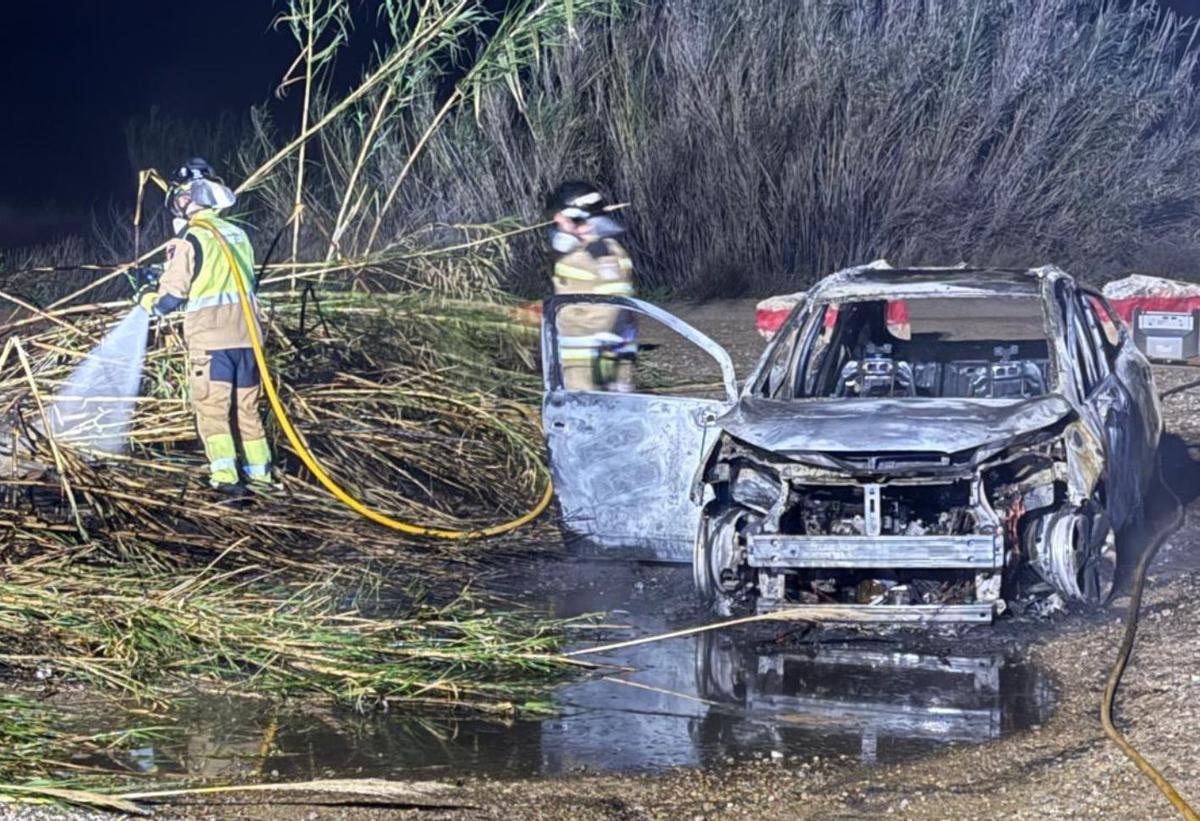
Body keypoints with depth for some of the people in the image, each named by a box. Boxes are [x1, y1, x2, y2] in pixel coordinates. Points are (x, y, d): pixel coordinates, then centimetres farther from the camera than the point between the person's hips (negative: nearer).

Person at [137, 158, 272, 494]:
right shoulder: (239, 236, 12)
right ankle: (259, 470, 16)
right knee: (247, 409, 14)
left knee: (212, 410, -2)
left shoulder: (188, 241, -9)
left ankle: (225, 475, -14)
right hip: (247, 338, 6)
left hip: (209, 341, -6)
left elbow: (171, 297, -8)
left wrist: (148, 301, 14)